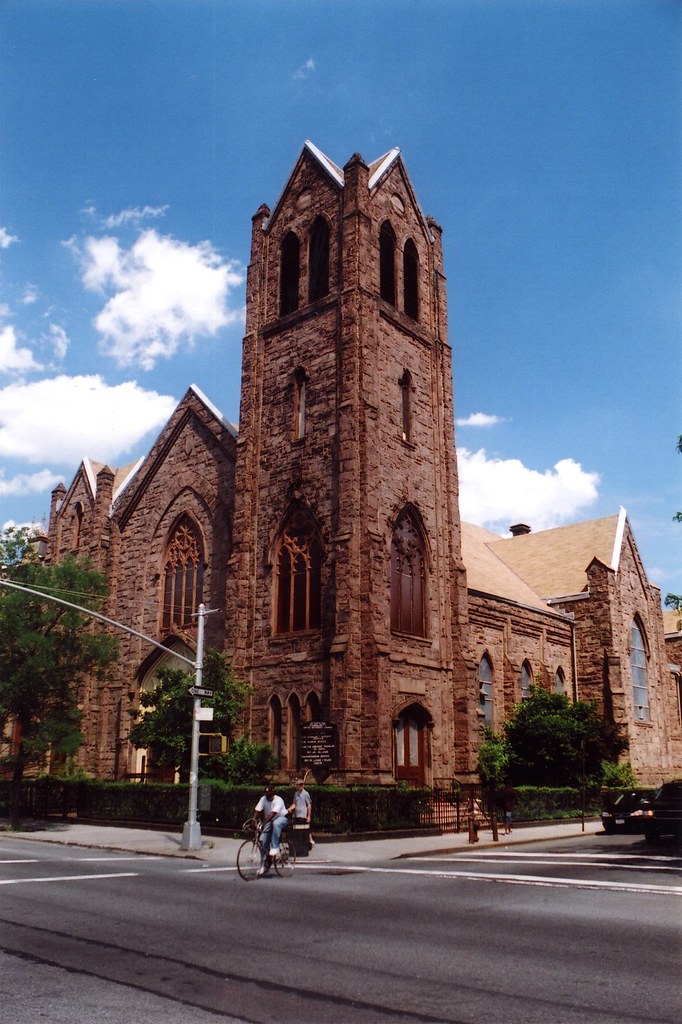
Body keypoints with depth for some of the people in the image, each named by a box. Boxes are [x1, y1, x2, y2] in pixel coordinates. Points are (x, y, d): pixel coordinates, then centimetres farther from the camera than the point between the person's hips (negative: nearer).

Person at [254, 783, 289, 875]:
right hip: (269, 821, 5)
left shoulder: (278, 800, -26)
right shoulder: (263, 799, -12)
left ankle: (274, 847, -30)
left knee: (275, 823, -40)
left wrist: (264, 823, -49)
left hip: (281, 818, -5)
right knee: (263, 840, -10)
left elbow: (273, 813, -37)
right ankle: (265, 864, 2)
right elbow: (257, 811, -20)